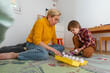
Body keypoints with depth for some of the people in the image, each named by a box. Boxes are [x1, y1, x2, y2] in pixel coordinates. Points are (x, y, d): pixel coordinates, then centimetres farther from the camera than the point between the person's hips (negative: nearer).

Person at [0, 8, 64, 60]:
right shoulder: (40, 22, -16)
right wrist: (52, 49, -22)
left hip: (43, 46, 8)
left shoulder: (52, 25, 6)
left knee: (61, 47, -6)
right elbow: (37, 41, -23)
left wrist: (56, 49, 3)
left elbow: (54, 39, 15)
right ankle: (14, 55, -26)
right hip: (32, 44, -8)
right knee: (45, 54, -39)